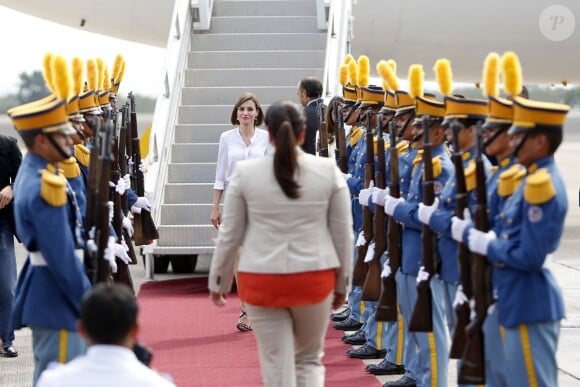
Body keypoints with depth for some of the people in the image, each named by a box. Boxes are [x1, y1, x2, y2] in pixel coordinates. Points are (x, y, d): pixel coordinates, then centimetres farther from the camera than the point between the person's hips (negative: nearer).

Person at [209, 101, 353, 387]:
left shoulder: (245, 172, -3)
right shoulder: (328, 170, -2)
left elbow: (229, 234, 2)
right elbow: (343, 233, 2)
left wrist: (218, 280, 15)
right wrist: (342, 282, 14)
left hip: (262, 280, -1)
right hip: (314, 278, 1)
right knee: (310, 360, 18)